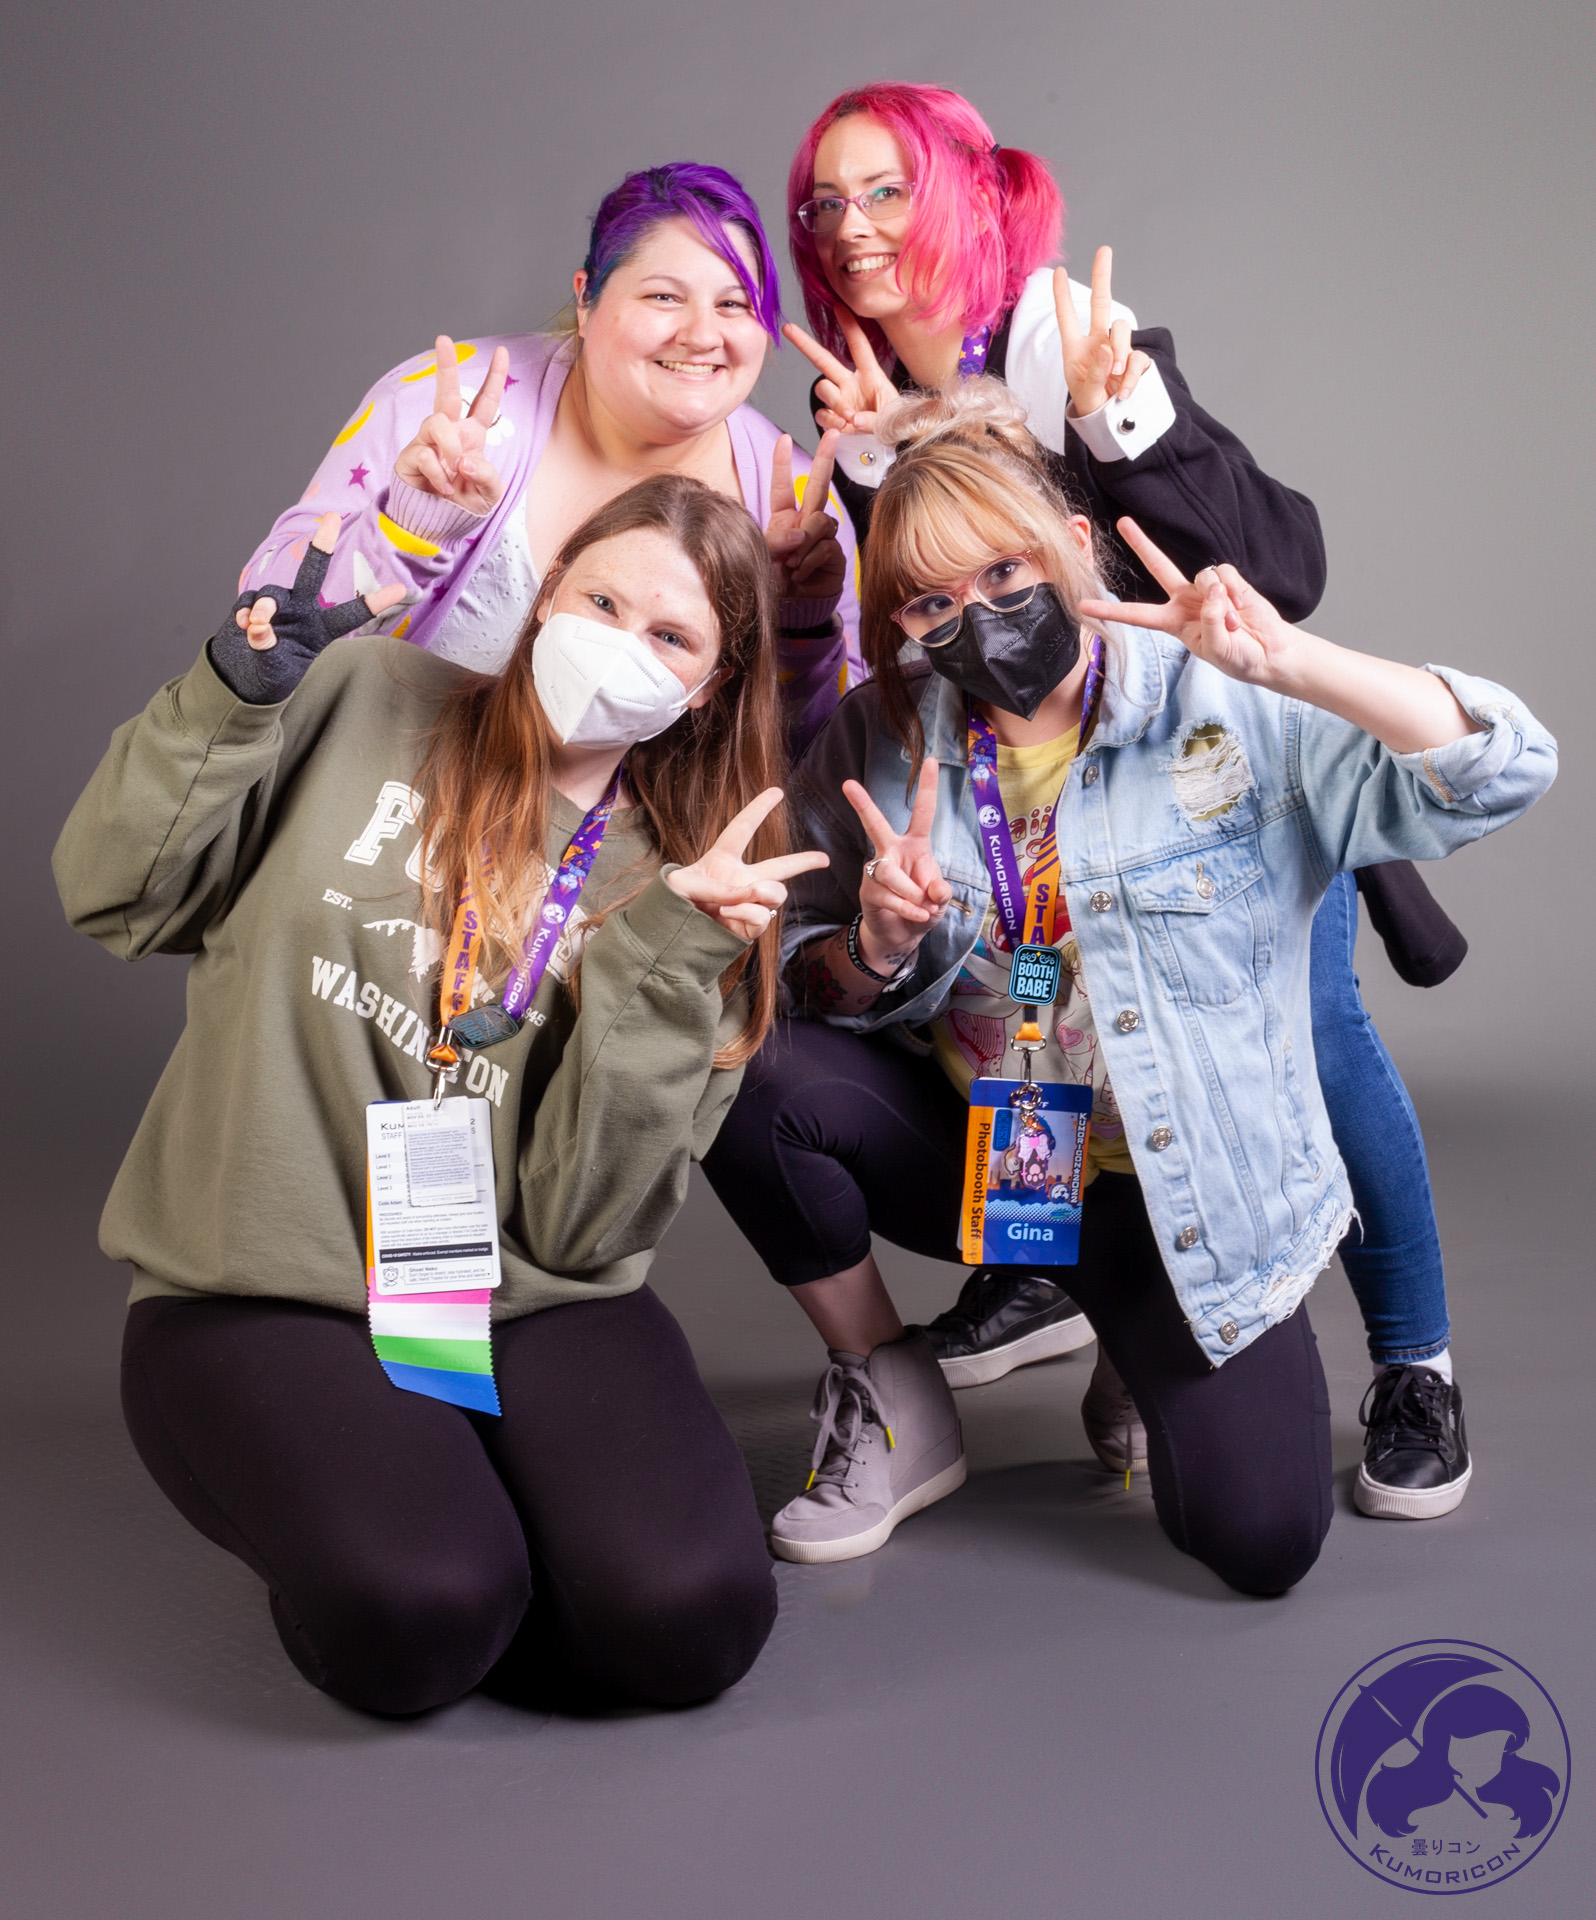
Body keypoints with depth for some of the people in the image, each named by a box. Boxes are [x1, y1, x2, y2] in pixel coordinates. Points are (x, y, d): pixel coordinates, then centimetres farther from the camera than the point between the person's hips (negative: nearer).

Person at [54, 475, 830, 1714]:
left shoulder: (694, 895, 4)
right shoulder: (364, 704, 2)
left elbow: (582, 1223, -7)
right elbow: (120, 896, 0)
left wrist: (660, 950, -16)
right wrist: (240, 691, -11)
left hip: (528, 1302, 2)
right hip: (263, 1290, -1)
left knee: (690, 1614, -22)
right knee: (415, 1622, -27)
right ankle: (329, 1527, 9)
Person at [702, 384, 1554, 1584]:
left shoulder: (1229, 714, -11)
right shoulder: (880, 742, -1)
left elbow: (1500, 773, -21)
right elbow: (818, 993, 5)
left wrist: (1290, 664, -33)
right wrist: (876, 953, -19)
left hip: (1175, 1185, -2)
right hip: (967, 1146, 2)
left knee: (1261, 1539, -16)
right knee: (748, 1071, -27)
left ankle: (1150, 1351, 22)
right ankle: (892, 1407, -2)